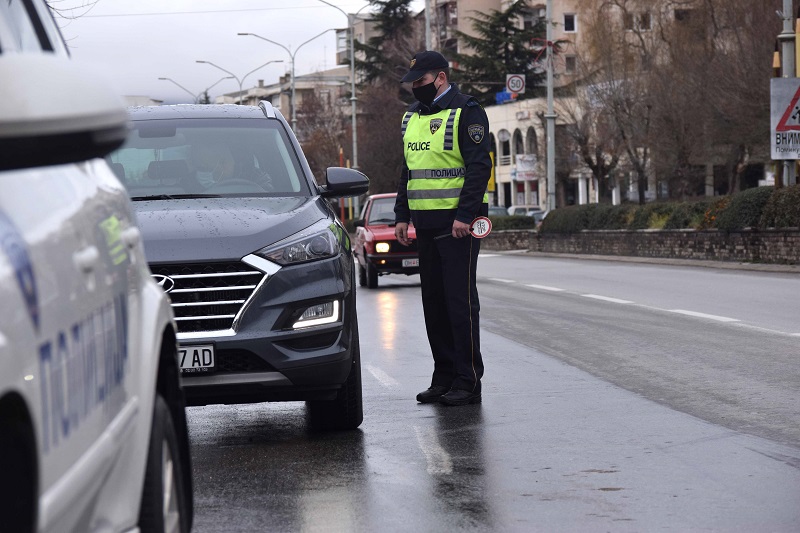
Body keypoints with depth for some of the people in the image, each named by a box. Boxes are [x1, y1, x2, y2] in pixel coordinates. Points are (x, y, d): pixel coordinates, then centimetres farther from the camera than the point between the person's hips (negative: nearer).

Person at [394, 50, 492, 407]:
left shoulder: (465, 113, -8)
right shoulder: (412, 116, 17)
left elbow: (479, 167, -14)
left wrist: (464, 215, -21)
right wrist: (402, 215, 15)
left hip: (458, 222, -8)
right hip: (426, 223, 8)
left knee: (460, 300, -8)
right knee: (434, 301, 9)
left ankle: (468, 381, -4)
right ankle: (444, 377, 15)